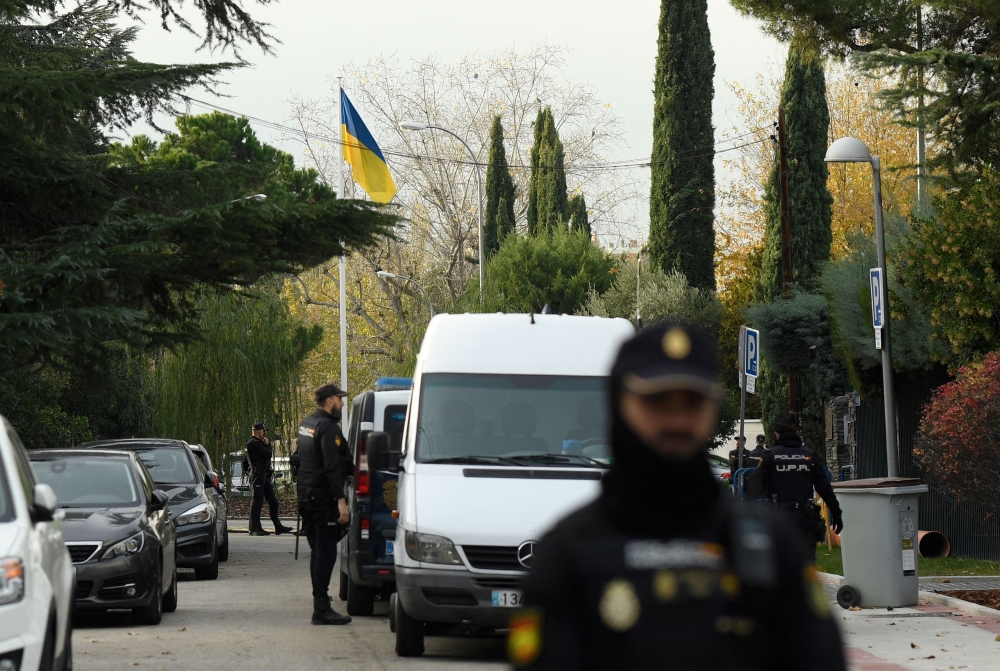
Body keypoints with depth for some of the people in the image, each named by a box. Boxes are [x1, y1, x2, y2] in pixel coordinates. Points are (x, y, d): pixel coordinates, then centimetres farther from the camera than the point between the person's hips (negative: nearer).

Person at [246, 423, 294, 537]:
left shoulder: (258, 443, 19)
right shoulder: (254, 443, -14)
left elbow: (270, 453, 21)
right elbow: (269, 454, -18)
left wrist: (267, 444, 6)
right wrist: (267, 444, -1)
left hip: (265, 476, 10)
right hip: (258, 475, -10)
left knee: (273, 501, 12)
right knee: (258, 501, -8)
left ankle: (278, 527, 17)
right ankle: (254, 529, -7)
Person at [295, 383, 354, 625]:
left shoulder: (306, 424, 14)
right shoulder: (328, 428, -16)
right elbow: (332, 467, -22)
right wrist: (341, 500, -24)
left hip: (306, 495, 10)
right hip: (323, 498, -10)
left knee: (318, 549, 18)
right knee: (326, 551, -9)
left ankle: (319, 596, 25)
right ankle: (321, 609, -12)